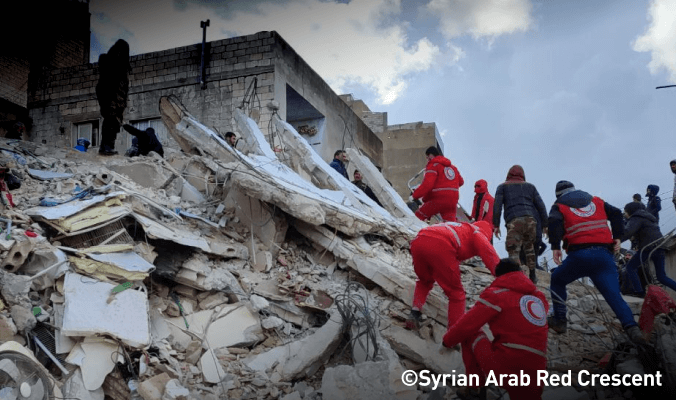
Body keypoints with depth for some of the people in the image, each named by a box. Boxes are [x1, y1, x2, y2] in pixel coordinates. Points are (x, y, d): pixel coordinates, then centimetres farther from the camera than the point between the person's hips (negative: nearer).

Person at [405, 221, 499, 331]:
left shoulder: (457, 227, 42)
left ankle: (415, 312, 18)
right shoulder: (477, 232, 23)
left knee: (424, 281, 35)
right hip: (440, 247, -6)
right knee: (456, 294, 13)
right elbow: (489, 253, 2)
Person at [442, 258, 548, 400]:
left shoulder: (496, 293, -1)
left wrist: (448, 340, 17)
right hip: (534, 375, 5)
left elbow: (467, 324, 0)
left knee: (469, 333, 14)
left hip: (502, 368, -5)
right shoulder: (539, 297, 15)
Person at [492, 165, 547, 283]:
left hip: (514, 221, -3)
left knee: (513, 251, -7)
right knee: (529, 247, 22)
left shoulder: (503, 187, 20)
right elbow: (540, 205, 17)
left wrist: (496, 225, 2)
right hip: (530, 220, 3)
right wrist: (545, 224, 16)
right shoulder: (530, 186, 27)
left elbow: (497, 205, 5)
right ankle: (532, 275, 29)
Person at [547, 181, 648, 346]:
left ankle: (559, 320, 17)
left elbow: (554, 222, -7)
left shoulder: (559, 206, 15)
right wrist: (617, 237, 9)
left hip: (578, 255, -2)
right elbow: (616, 214, 11)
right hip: (604, 255, 3)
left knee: (557, 280, 22)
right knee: (614, 295, -1)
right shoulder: (596, 200, 26)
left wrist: (555, 247, -9)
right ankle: (632, 328, -24)